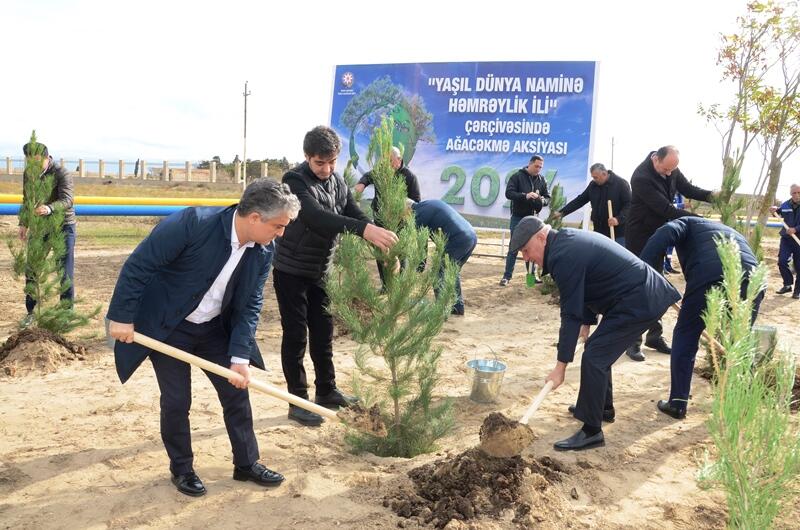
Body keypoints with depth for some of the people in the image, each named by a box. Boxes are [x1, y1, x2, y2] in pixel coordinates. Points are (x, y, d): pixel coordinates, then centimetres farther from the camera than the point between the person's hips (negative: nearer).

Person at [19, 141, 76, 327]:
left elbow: (68, 200, -32)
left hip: (63, 227, -5)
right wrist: (23, 224, 9)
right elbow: (26, 200, 14)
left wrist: (50, 208, -51)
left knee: (65, 272, -2)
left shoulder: (61, 174, -18)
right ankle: (31, 311, 19)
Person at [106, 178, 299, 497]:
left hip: (214, 328, 5)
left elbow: (250, 305, -7)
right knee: (177, 401, 1)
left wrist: (240, 357, -15)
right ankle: (182, 469, 24)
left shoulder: (264, 251, -13)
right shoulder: (193, 223, -30)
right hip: (166, 327, -5)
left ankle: (247, 464, 25)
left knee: (237, 392, 7)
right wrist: (122, 317, -19)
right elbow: (138, 265, -23)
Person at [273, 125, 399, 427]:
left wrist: (385, 248, -20)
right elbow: (316, 217, -38)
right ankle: (298, 401, 9)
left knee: (323, 333, 13)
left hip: (320, 272, 6)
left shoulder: (338, 183, 2)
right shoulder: (295, 181, -21)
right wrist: (364, 229, -51)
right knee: (296, 335, 0)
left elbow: (356, 216, -1)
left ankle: (326, 391, 27)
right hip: (291, 272, -6)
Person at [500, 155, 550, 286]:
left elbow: (548, 198, 7)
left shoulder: (542, 180, 6)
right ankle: (507, 276, 7)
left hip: (533, 218, 3)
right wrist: (525, 196, -29)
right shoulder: (517, 176, -5)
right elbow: (509, 193, -14)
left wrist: (542, 200, -17)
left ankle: (533, 274, 17)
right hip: (518, 217, -3)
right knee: (514, 248, 1)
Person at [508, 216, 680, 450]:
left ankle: (592, 431, -5)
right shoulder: (567, 239, 10)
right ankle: (603, 407, 37)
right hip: (645, 293, 11)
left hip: (639, 302, -11)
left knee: (594, 357, -12)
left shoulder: (564, 257, -22)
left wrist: (560, 367, -16)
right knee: (599, 350, 21)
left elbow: (571, 315, -21)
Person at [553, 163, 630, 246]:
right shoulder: (593, 185, 8)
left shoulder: (621, 183, -7)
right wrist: (561, 212, 5)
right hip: (599, 232, 5)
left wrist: (619, 219, -25)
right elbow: (579, 200, 12)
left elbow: (629, 204, -11)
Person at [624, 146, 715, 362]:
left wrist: (710, 196, -15)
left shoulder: (671, 169, -4)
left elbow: (687, 189, 5)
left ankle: (654, 336, 19)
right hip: (640, 237, -7)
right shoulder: (641, 177, -28)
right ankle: (633, 341, 0)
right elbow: (665, 208, -30)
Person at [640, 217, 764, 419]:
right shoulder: (732, 233, 44)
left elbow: (664, 234, 2)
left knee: (685, 337, 15)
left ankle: (677, 404, 18)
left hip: (709, 278, -5)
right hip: (752, 280, 5)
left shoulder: (688, 223, 28)